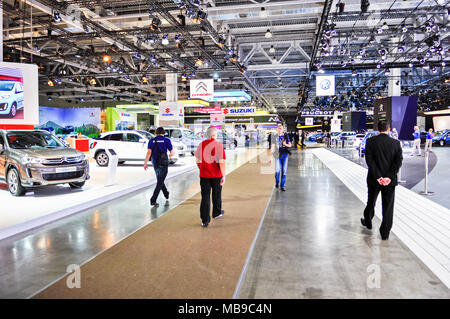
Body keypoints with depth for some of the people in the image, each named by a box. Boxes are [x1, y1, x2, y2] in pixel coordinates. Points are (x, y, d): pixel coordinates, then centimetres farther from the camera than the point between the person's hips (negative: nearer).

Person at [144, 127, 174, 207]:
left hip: (155, 163, 4)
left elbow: (149, 152, -9)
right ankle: (153, 200, -11)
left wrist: (145, 163, -8)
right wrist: (170, 155, 23)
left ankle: (166, 194, 41)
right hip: (163, 163, -4)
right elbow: (172, 152, 1)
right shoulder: (166, 140, -3)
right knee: (160, 182, -2)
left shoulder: (151, 141, 2)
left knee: (160, 179, 23)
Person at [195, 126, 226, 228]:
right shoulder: (219, 145, -12)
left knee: (205, 196, 4)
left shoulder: (201, 145, 0)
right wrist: (224, 176, -14)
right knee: (216, 195, 18)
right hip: (216, 175, -2)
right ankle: (216, 213, 38)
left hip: (204, 175, 2)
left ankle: (205, 220, 3)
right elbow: (221, 162, -17)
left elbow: (197, 161, 8)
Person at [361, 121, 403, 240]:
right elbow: (398, 161, -9)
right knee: (388, 206, 8)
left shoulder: (370, 141, -7)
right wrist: (389, 177, -13)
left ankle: (368, 221, 40)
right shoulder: (396, 143, -2)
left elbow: (369, 160, -14)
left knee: (371, 201, 20)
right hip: (390, 181, 0)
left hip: (374, 179, 0)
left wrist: (378, 176, -14)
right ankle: (385, 233, 10)